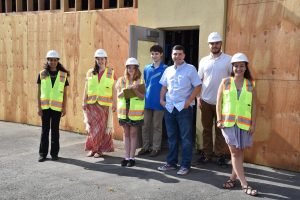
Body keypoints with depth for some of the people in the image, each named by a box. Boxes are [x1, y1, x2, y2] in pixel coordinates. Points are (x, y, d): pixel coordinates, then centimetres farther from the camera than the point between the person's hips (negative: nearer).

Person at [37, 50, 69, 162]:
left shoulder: (63, 75, 2)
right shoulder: (42, 74, 3)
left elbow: (64, 93, 4)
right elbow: (39, 92, 3)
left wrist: (64, 108, -1)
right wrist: (38, 107, -2)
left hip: (57, 107, 0)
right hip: (45, 106, 0)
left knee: (55, 130, 6)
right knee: (45, 130, 5)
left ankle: (54, 153, 16)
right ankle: (43, 154, 13)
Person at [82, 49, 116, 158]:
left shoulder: (111, 72, 4)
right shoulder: (90, 72, 8)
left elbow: (114, 89, 4)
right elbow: (86, 88, 9)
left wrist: (114, 103, 0)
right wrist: (84, 102, 4)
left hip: (104, 104, -1)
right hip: (92, 104, 1)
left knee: (102, 127, 3)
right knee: (92, 126, 0)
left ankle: (100, 149, 13)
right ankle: (92, 148, 13)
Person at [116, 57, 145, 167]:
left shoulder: (140, 81, 0)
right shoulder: (121, 80, 7)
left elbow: (142, 97, -5)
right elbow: (118, 95, -2)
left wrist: (135, 89, -21)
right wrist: (127, 89, -18)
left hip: (135, 111, -2)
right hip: (124, 110, 2)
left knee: (133, 133, 4)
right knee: (126, 133, 9)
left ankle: (132, 157, 12)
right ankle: (127, 157, 16)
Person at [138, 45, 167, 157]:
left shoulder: (165, 69, -4)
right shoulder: (146, 68, 10)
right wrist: (143, 97, 12)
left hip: (158, 102, -4)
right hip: (147, 101, 4)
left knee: (157, 126, 6)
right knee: (145, 125, 9)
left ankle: (156, 148, 16)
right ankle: (146, 147, 21)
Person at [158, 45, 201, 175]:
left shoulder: (190, 69, -4)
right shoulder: (168, 70, 12)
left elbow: (197, 87, -7)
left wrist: (188, 101, -14)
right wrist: (162, 99, 6)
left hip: (184, 108, -5)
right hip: (169, 108, 5)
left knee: (185, 138, 0)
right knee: (171, 137, 13)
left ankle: (185, 165, 9)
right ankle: (171, 162, 24)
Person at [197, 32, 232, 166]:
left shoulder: (228, 59, -2)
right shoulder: (204, 61, 7)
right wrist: (198, 98, 3)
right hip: (206, 101, 3)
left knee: (220, 130, 5)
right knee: (206, 129, 10)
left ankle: (220, 155, 15)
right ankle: (207, 153, 21)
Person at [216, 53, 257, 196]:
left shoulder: (250, 84, 4)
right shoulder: (225, 82, 1)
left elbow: (254, 105, 5)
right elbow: (219, 102, 2)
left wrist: (253, 124, 0)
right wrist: (219, 120, -5)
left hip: (244, 123, 1)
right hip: (228, 122, -1)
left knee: (239, 152, 9)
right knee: (234, 152, -2)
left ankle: (233, 178, 25)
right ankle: (244, 184, 3)